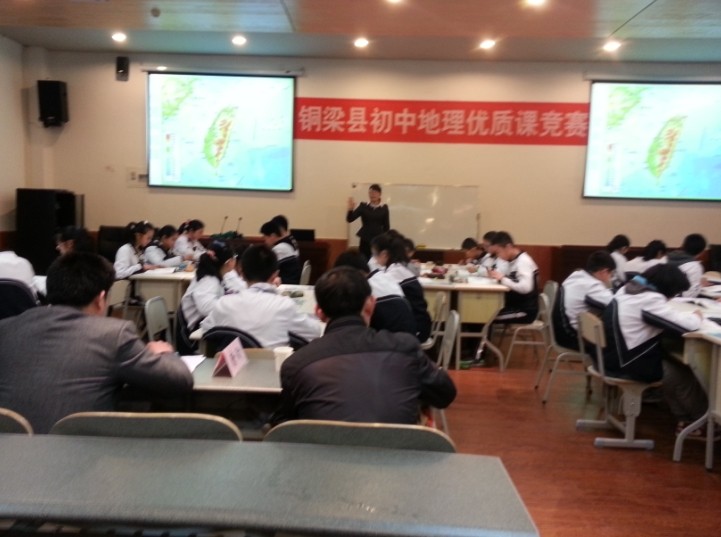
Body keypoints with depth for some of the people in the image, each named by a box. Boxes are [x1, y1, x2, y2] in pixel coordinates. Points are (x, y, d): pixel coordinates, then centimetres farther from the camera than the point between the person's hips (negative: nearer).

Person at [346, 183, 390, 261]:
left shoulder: (384, 208, 4)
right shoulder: (363, 206, 2)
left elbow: (386, 226, 6)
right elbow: (349, 219, -5)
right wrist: (350, 209, -23)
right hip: (365, 240, 0)